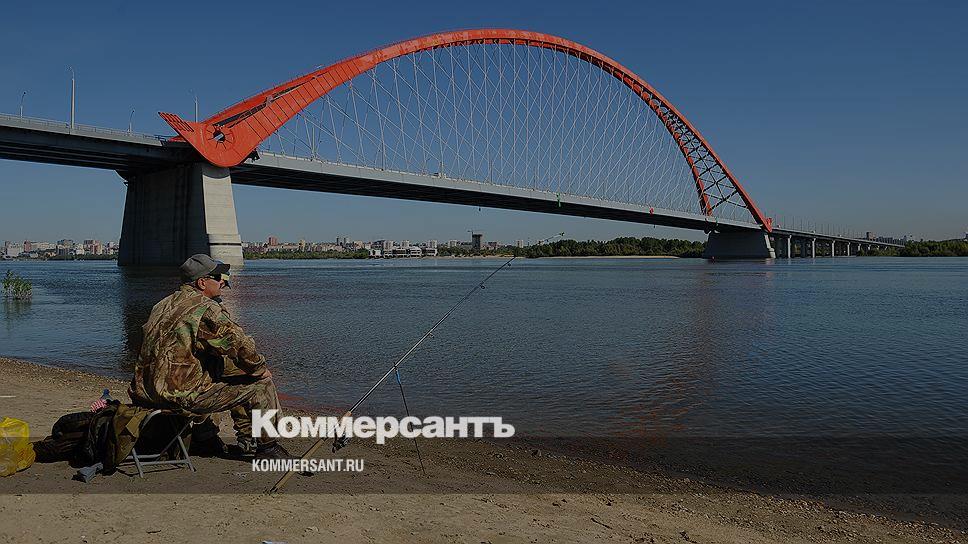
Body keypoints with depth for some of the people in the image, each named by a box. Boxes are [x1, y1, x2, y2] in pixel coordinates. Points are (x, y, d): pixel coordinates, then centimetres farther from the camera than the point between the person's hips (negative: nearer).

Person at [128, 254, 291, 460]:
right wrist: (260, 369, -2)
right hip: (182, 396, -9)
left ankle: (205, 435, 35)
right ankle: (267, 447, 11)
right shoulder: (205, 308, -13)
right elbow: (240, 344, -19)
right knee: (262, 385, -3)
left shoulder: (163, 305, 14)